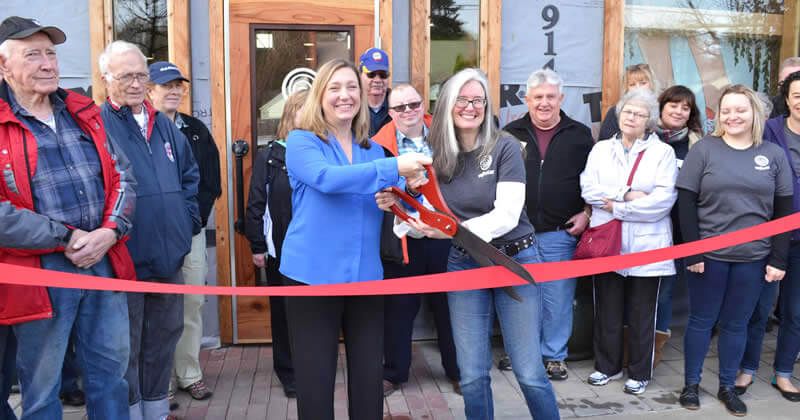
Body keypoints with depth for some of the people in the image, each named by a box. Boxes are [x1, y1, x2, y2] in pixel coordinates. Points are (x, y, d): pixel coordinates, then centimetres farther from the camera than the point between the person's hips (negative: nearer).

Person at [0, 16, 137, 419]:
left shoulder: (84, 113, 10)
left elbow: (122, 177, 8)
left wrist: (109, 232, -8)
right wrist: (66, 238, -15)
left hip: (104, 263, 5)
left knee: (110, 371, 16)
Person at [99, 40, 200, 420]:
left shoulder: (165, 125, 12)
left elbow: (190, 175, 22)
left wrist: (188, 219, 11)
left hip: (169, 256, 6)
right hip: (123, 260, -6)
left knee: (163, 339, 17)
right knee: (125, 349, 5)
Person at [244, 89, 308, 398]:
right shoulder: (269, 156, 0)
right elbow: (256, 204, 0)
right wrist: (257, 246, -4)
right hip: (280, 248, 0)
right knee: (282, 310, 10)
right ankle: (288, 372, 24)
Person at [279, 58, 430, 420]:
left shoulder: (373, 150, 11)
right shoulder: (301, 141, -4)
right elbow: (328, 178, -25)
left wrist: (411, 188, -9)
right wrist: (394, 168, -31)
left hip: (365, 277, 4)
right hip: (312, 276, -4)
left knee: (369, 379, 11)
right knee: (315, 382, 5)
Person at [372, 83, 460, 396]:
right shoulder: (380, 146, -2)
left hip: (444, 237, 2)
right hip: (403, 240, -1)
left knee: (448, 305, 12)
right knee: (399, 308, 9)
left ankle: (456, 370, 28)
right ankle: (393, 373, 25)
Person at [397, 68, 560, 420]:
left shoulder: (505, 147, -10)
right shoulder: (437, 153, 1)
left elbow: (508, 214, -17)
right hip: (463, 264, 3)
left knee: (529, 372, 0)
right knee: (472, 375, 6)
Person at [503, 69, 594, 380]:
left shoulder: (580, 135, 6)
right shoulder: (511, 133, 6)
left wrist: (586, 213, 0)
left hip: (560, 233, -1)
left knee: (558, 298, 4)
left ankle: (554, 355, 20)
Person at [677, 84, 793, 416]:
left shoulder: (774, 155, 4)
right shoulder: (704, 149, -2)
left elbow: (784, 211, 5)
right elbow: (686, 204, -6)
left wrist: (778, 259, 0)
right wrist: (691, 252, -11)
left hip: (753, 257, 2)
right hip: (709, 254, -2)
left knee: (736, 323, 11)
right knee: (702, 319, 8)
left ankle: (727, 387, 26)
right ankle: (691, 384, 22)